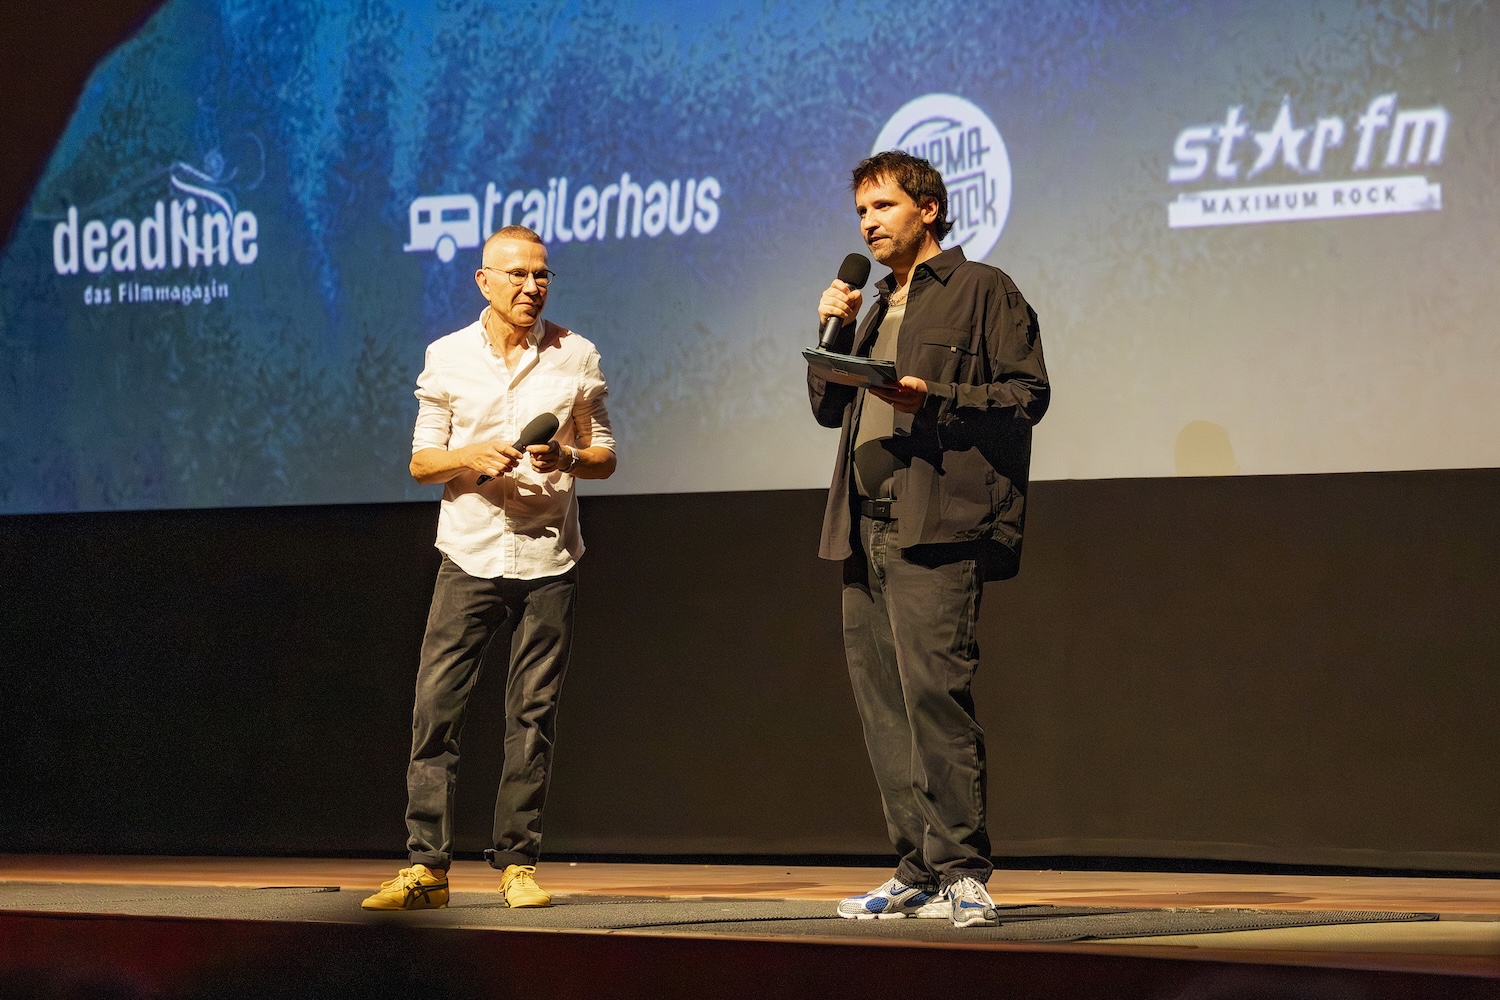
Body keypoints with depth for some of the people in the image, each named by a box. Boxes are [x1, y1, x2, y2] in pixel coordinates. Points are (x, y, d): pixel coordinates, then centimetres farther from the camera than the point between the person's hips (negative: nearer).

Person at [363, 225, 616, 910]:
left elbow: (604, 456, 10)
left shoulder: (575, 357, 6)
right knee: (435, 708, -7)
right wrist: (469, 456, -12)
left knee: (532, 716, 1)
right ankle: (426, 867, -5)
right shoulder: (447, 357, 7)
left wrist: (567, 458, -12)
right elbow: (420, 461, 8)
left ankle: (517, 863, 7)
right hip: (469, 558, 0)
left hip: (548, 560, 0)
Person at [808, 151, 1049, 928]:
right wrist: (834, 332, 9)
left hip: (935, 527, -8)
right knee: (882, 701, 5)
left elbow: (1027, 391, -6)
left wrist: (936, 400, -17)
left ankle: (961, 870, -15)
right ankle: (917, 873, 9)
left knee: (933, 687, -16)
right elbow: (828, 407, 24)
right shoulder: (879, 306, 25)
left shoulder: (982, 292, 3)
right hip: (867, 528, 8)